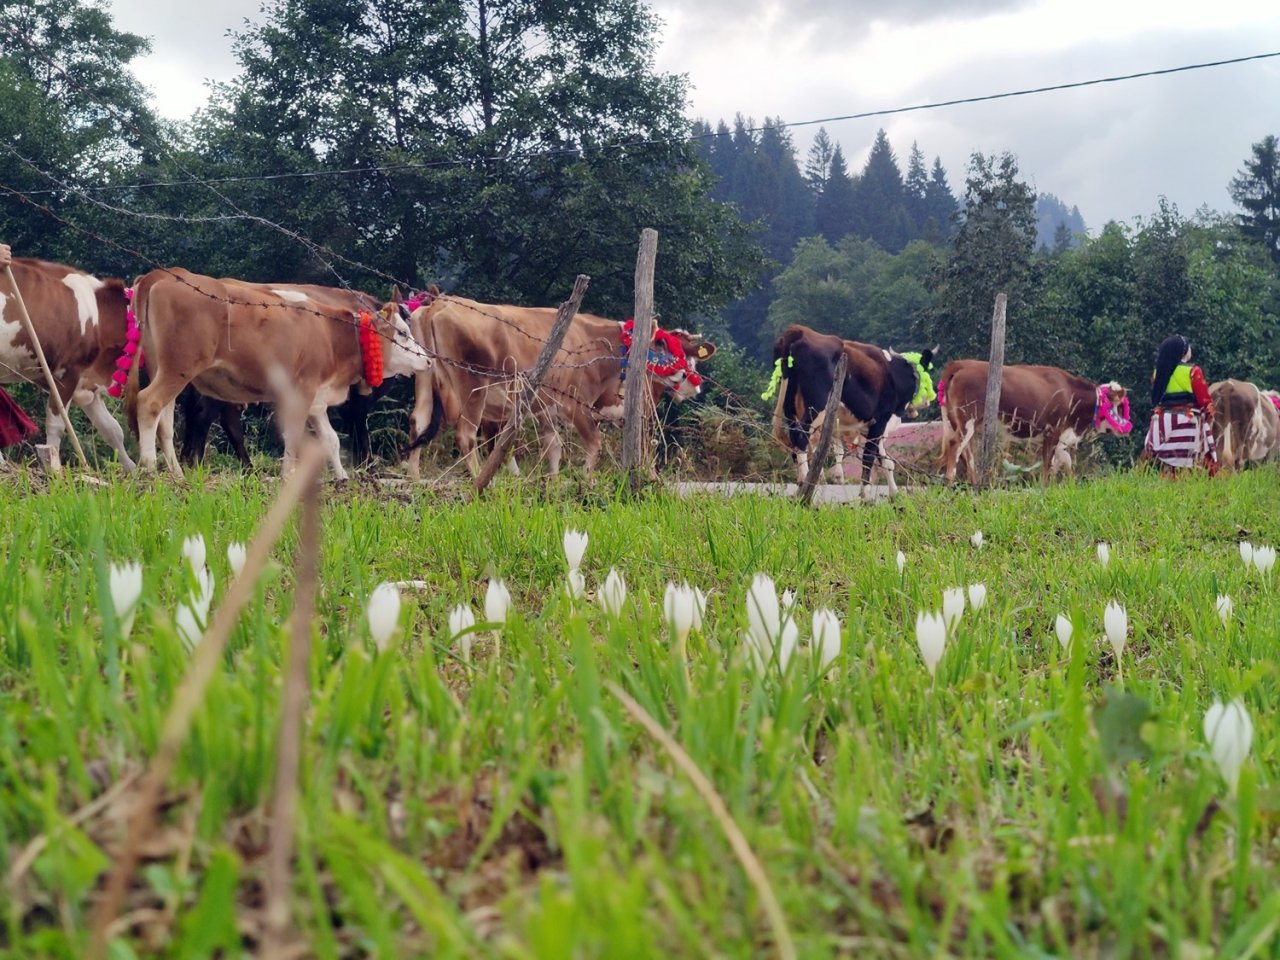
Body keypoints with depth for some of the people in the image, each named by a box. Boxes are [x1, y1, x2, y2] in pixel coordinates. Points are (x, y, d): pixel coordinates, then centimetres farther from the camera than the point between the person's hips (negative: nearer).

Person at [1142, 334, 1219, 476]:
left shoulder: (1158, 372, 9)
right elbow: (1204, 399, -3)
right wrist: (1210, 414, 13)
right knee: (1189, 464, -5)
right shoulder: (1192, 371, -6)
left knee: (1168, 463, 6)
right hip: (1188, 422, -5)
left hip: (1163, 421, 5)